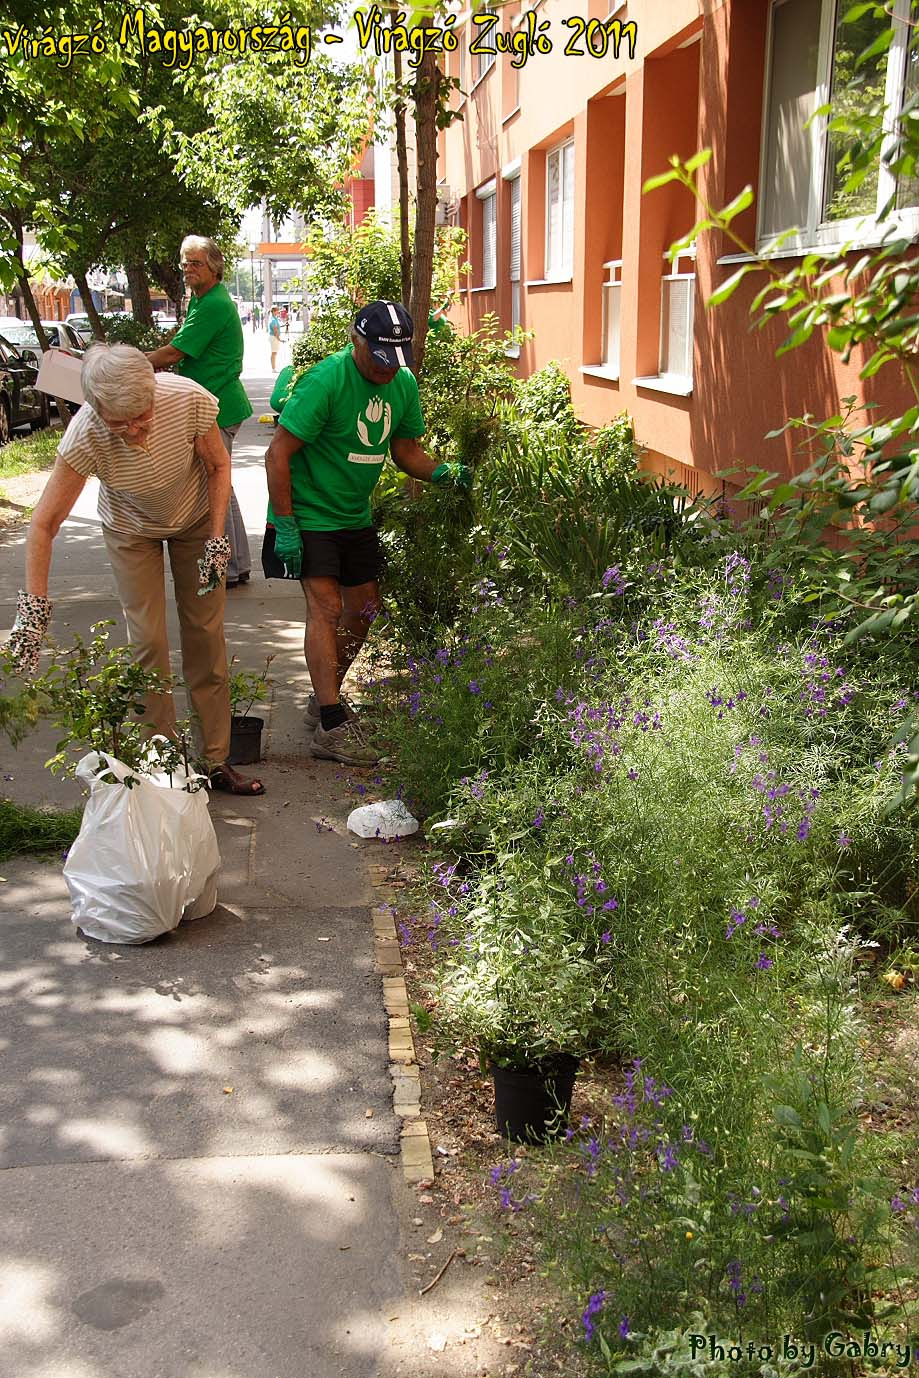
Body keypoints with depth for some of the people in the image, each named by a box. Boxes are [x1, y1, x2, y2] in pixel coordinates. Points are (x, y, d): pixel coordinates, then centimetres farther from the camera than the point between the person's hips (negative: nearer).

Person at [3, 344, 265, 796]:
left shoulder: (188, 399, -35)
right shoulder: (86, 436, -36)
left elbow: (218, 464, -14)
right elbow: (44, 523, -31)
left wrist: (216, 540, -19)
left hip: (195, 518, 1)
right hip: (131, 530, -1)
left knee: (206, 634, 1)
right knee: (148, 641, -8)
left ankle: (217, 761, 11)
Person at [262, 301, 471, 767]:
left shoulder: (403, 384, 1)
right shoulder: (325, 382, -22)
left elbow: (405, 451, 10)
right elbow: (278, 454, -21)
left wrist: (444, 472, -11)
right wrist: (285, 528, -23)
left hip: (355, 517, 8)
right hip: (308, 513, -7)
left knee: (364, 607, 9)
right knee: (326, 605, -16)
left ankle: (324, 699, 28)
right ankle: (331, 727, -15)